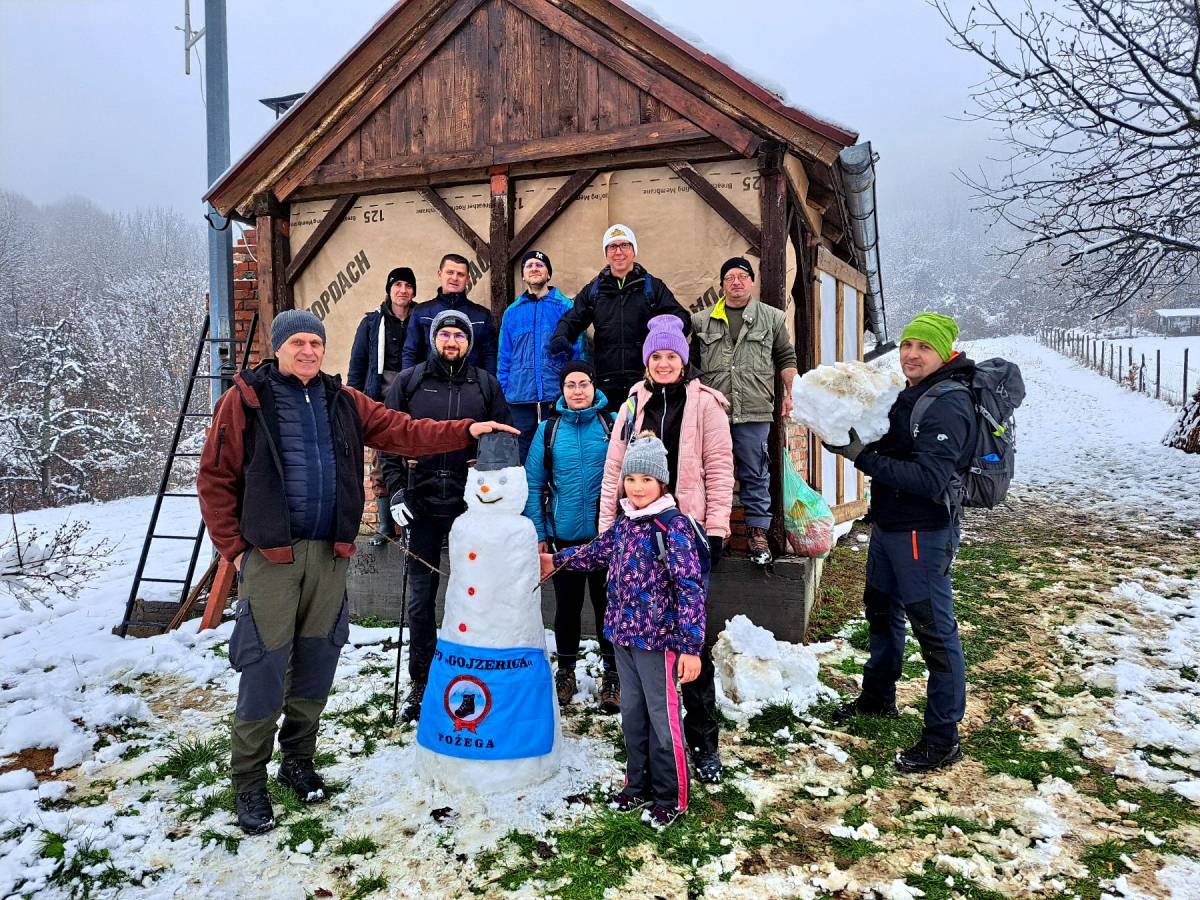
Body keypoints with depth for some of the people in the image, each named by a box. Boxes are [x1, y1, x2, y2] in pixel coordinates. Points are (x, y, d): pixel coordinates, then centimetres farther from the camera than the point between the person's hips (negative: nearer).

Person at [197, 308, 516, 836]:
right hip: (269, 554, -4)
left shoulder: (343, 402, 12)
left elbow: (402, 432, 6)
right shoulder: (246, 399, -1)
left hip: (329, 554, 4)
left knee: (316, 663, 12)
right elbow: (215, 478, -1)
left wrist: (467, 430, -6)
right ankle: (249, 785, 14)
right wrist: (234, 547, -6)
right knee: (265, 668, -2)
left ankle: (299, 761, 30)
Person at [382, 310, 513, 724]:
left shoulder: (486, 385, 7)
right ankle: (420, 683, 21)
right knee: (419, 600, 7)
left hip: (473, 506, 0)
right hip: (422, 506, 0)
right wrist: (395, 490, -4)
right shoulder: (409, 381, 6)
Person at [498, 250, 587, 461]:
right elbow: (504, 357, 13)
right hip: (520, 399, 2)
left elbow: (579, 352, 2)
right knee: (523, 456, 8)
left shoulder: (566, 308, 4)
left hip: (557, 396, -2)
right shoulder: (512, 312, 12)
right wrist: (504, 393, 5)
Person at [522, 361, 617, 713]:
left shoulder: (613, 424, -3)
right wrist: (538, 533, -2)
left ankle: (612, 675, 26)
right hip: (564, 536, 1)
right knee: (567, 605, 14)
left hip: (607, 535, -1)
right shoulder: (548, 429, 0)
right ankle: (565, 672, 31)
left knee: (607, 604, 9)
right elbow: (534, 484, 1)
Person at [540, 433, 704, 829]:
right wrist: (557, 560, 36)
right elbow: (598, 550, 27)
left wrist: (691, 646, -23)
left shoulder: (673, 525, -16)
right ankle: (638, 785, 34)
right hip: (622, 634, 8)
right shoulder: (624, 522, 7)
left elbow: (690, 587, -20)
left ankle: (670, 798, 20)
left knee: (662, 718, 4)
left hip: (657, 637, -7)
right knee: (632, 713, 18)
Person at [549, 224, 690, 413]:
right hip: (606, 384, 2)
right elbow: (573, 318, 15)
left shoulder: (652, 286, 9)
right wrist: (560, 336, -8)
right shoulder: (594, 289, 16)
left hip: (646, 381, -2)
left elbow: (680, 316, 3)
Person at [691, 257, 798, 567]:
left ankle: (758, 532, 12)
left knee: (755, 474, 3)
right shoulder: (702, 320, 11)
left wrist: (791, 393, 5)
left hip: (754, 412, -1)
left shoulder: (772, 318, 9)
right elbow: (691, 360, 16)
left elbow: (786, 358, 13)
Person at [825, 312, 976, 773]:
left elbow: (928, 480, -29)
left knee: (934, 631, -2)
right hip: (888, 526, 11)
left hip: (923, 534, -11)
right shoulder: (912, 394, 10)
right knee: (881, 611, 24)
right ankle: (877, 698, 44)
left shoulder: (948, 406, -20)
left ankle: (943, 739, 9)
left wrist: (863, 457, -29)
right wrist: (852, 438, -2)